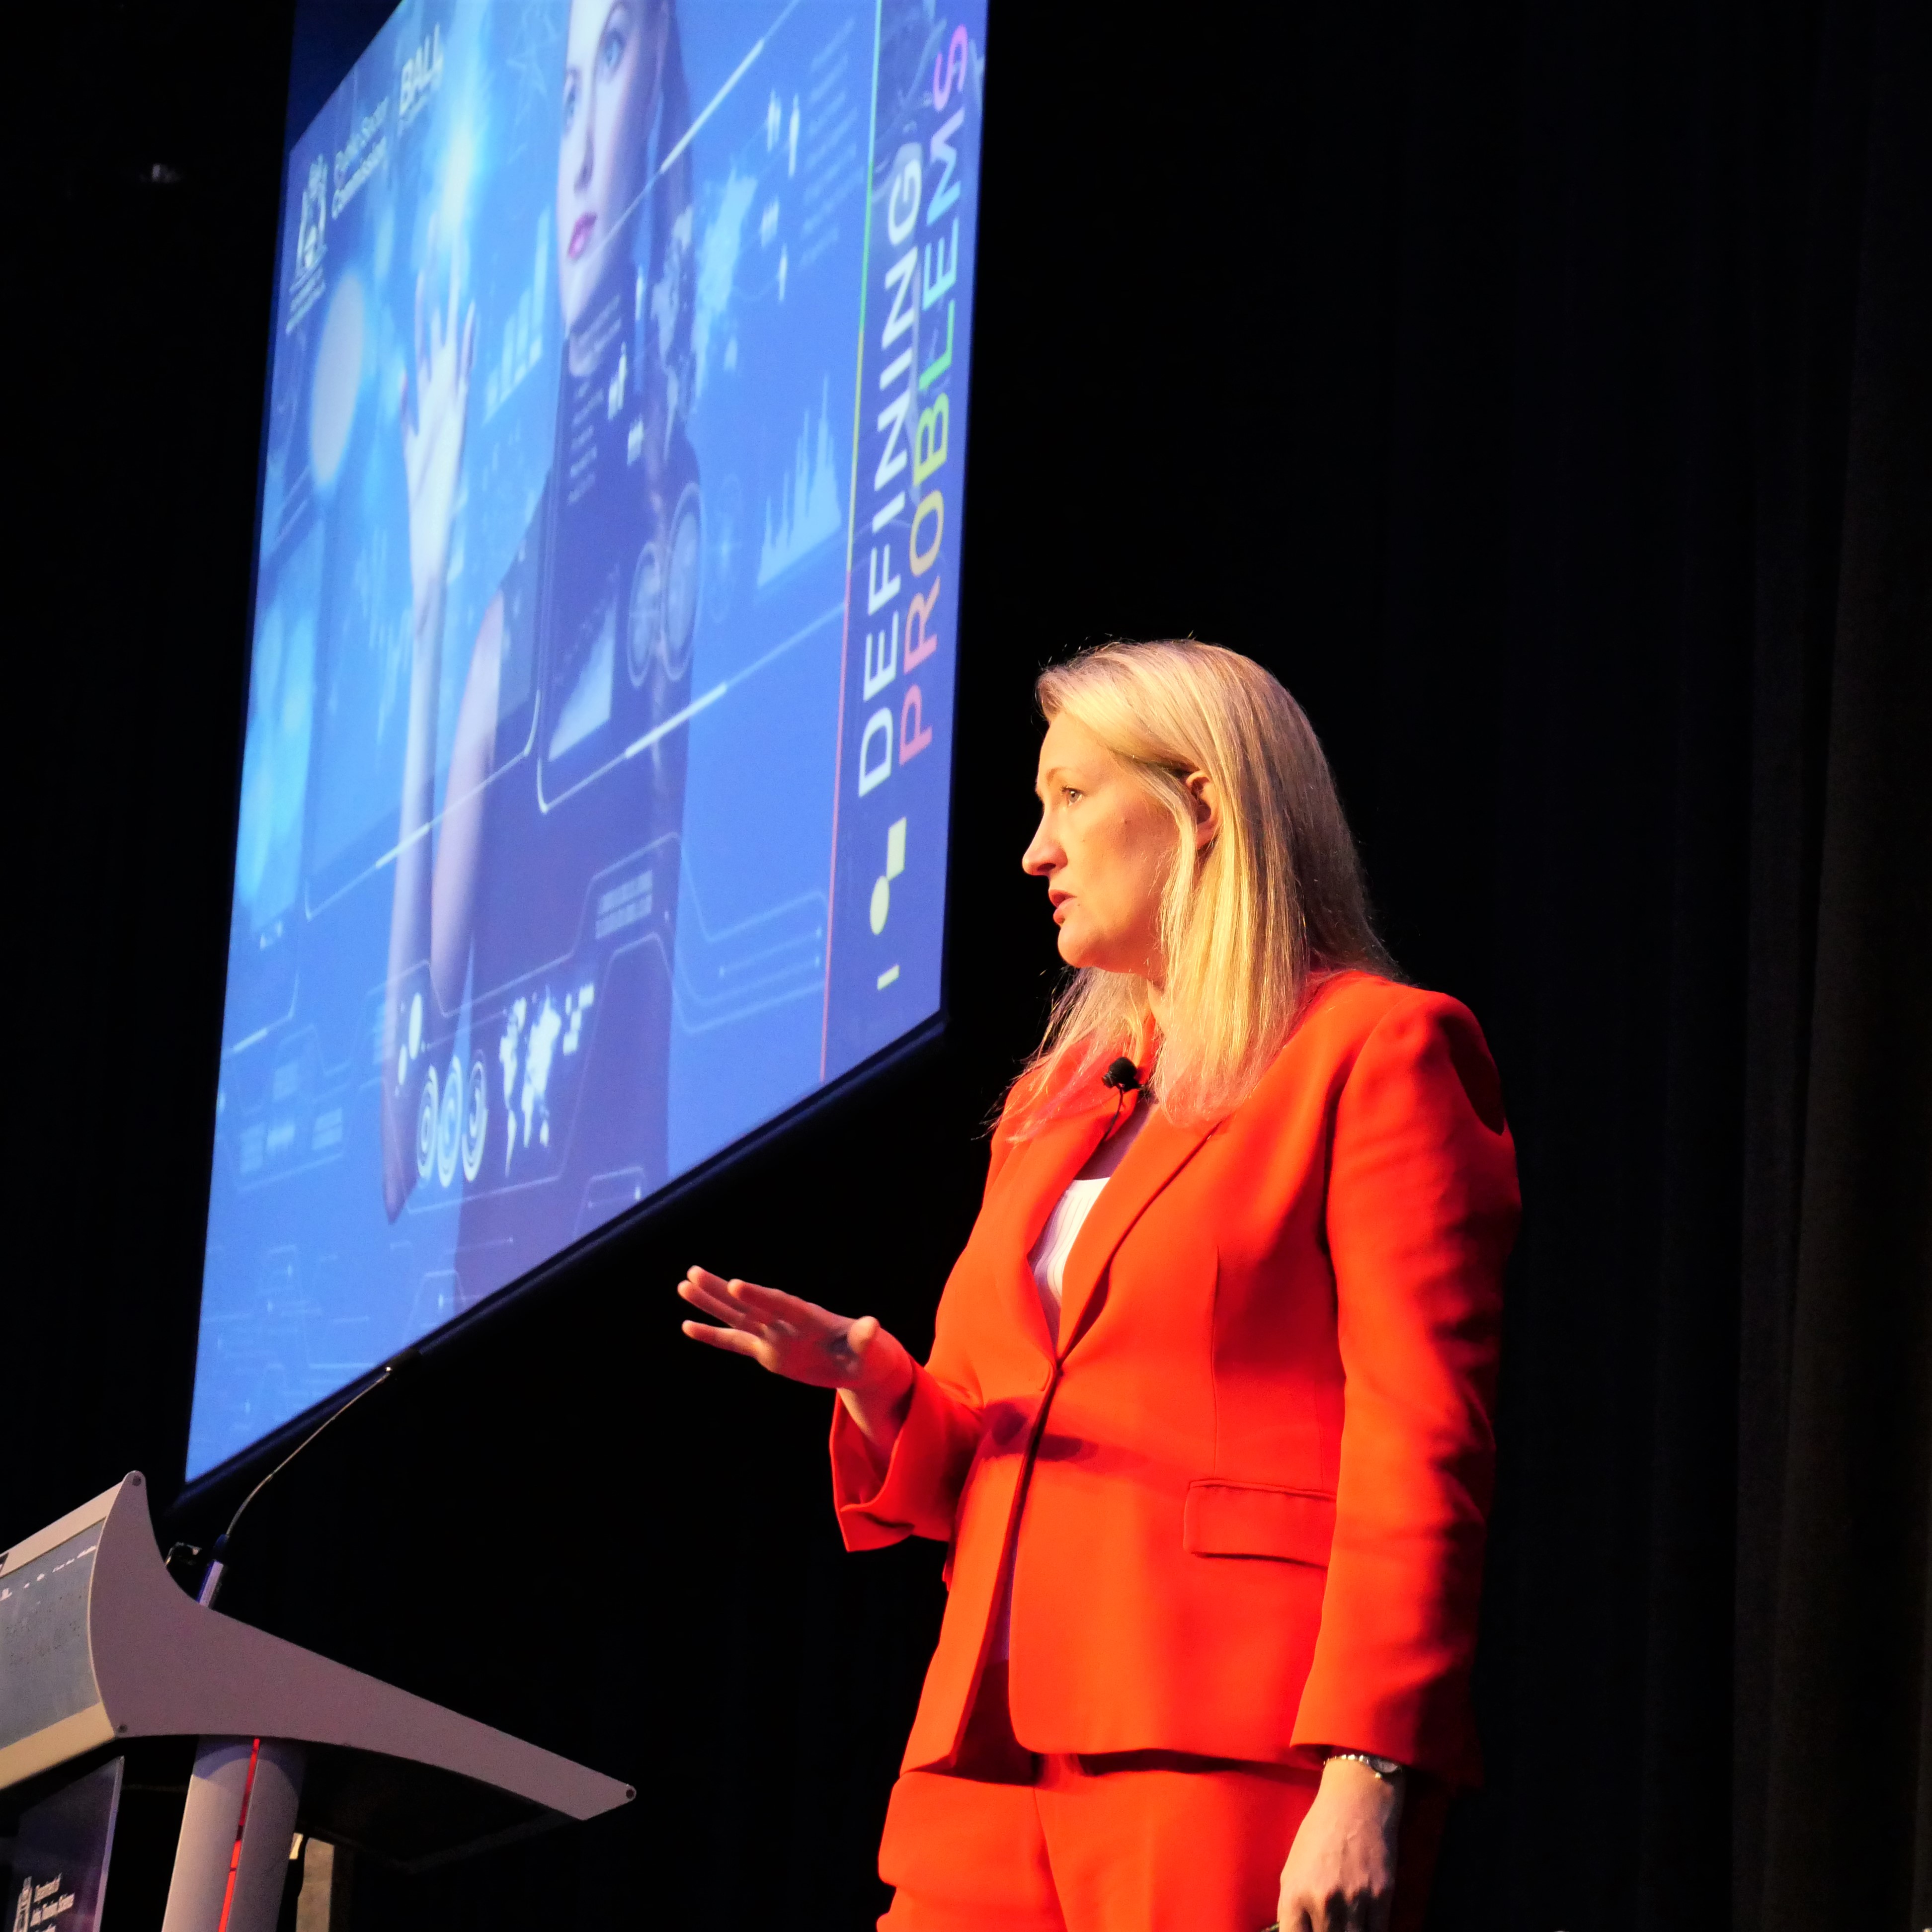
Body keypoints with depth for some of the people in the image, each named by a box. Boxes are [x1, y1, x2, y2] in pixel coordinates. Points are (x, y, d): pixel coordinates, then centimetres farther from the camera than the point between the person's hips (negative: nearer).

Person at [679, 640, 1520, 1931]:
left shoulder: (1372, 1053, 0)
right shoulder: (1059, 1097, 23)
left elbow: (1420, 1449, -10)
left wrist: (1365, 1783, -19)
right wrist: (870, 1381, 3)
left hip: (1226, 1764, -7)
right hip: (997, 1752, 7)